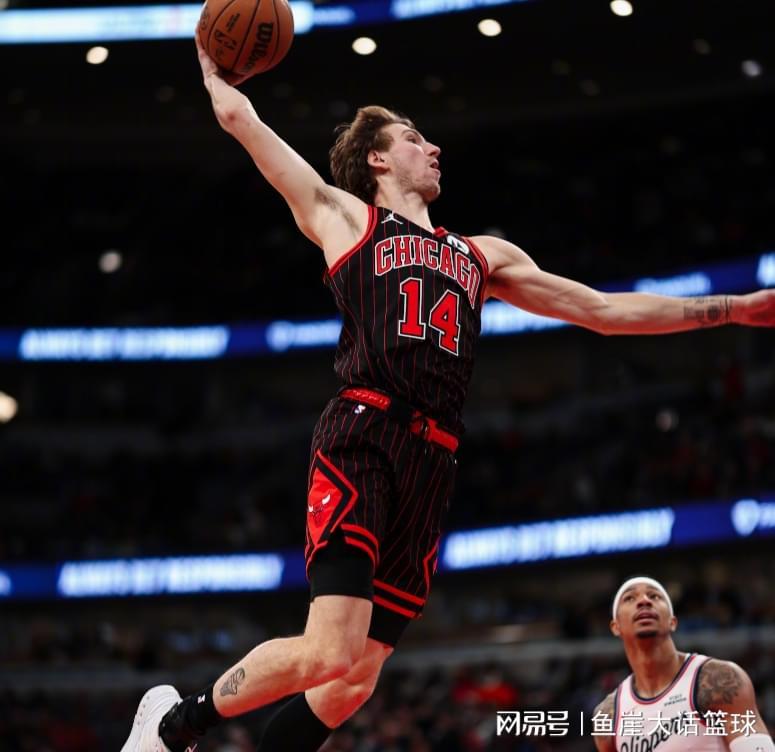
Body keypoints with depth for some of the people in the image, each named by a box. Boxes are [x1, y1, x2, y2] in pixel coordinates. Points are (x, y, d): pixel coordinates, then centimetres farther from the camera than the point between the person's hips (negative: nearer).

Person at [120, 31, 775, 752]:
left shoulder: (483, 255, 29)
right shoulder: (346, 217, 16)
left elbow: (603, 310, 30)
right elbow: (238, 117, 15)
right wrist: (213, 65, 35)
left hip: (431, 463, 5)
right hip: (362, 439, -5)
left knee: (355, 681, -1)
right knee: (334, 652, -20)